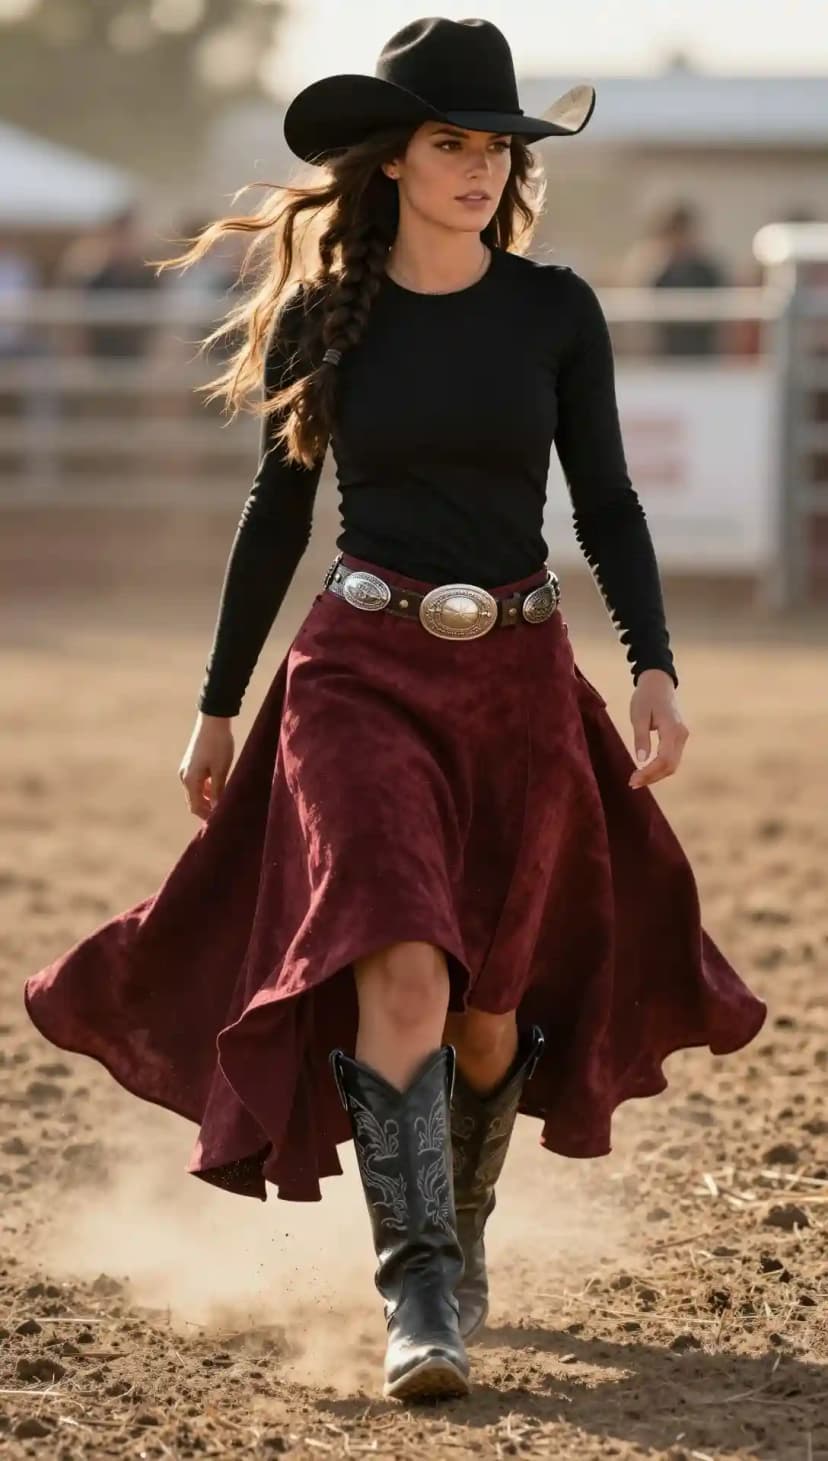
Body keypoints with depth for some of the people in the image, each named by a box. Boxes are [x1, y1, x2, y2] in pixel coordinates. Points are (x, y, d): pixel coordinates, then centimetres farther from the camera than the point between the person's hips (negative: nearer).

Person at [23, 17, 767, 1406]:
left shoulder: (557, 311, 1)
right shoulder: (320, 319, 0)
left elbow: (606, 502, 4)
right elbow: (277, 513, 9)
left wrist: (654, 666, -9)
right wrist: (217, 707, 12)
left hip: (521, 677, 2)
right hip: (362, 671, -1)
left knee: (493, 1003, 10)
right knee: (399, 971, -19)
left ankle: (456, 1234, 36)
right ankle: (420, 1295, -16)